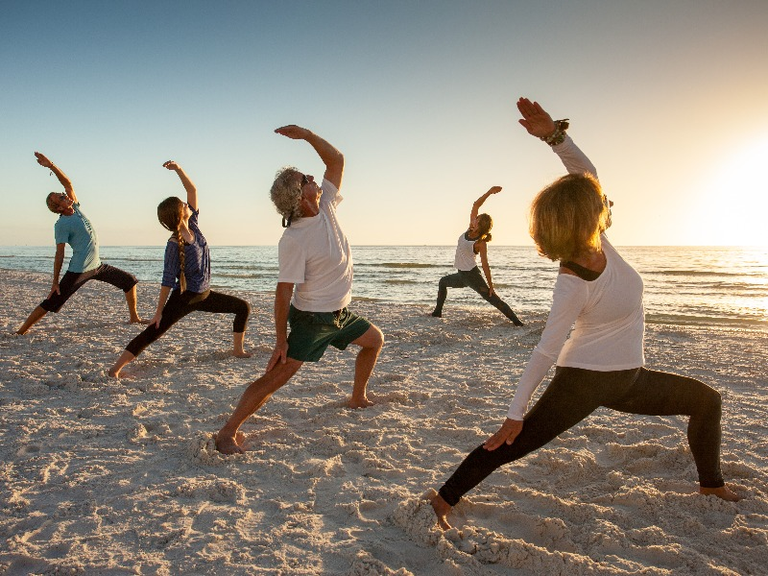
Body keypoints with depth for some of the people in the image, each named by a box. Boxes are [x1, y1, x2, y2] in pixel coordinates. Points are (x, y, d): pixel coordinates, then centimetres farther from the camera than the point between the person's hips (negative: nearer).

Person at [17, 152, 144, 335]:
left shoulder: (75, 208, 6)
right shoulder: (61, 224, -14)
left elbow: (68, 183, 4)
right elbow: (59, 255, -14)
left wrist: (51, 166, -9)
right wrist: (55, 282, -14)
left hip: (97, 266, 8)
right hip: (78, 271, -8)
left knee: (130, 281, 10)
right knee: (51, 303, -6)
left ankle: (134, 317, 19)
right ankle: (21, 331, 3)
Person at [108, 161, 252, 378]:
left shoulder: (192, 225, -4)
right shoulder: (173, 246, -22)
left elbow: (192, 189, -2)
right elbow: (168, 281, -21)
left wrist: (178, 169, -14)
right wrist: (159, 312, -18)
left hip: (204, 294, 8)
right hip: (183, 297, -8)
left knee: (244, 307, 13)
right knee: (152, 333, -10)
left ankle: (238, 350, 24)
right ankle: (116, 368, -8)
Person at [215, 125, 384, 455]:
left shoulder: (325, 205, -4)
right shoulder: (294, 240, -26)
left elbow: (336, 160, 2)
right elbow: (284, 292, -24)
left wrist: (305, 134, -10)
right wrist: (280, 340, -21)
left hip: (339, 313, 9)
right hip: (311, 319, -9)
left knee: (374, 340, 24)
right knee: (276, 376, -10)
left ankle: (358, 399, 39)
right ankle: (227, 433, -4)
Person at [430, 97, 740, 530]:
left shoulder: (596, 241, -10)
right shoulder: (574, 283, -29)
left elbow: (587, 175, -8)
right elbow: (546, 352, -28)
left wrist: (555, 134, -24)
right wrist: (516, 413, -26)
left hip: (629, 378, 9)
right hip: (582, 381, -8)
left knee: (706, 401, 21)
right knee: (515, 443, -7)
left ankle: (712, 482, 40)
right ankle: (445, 498, 3)